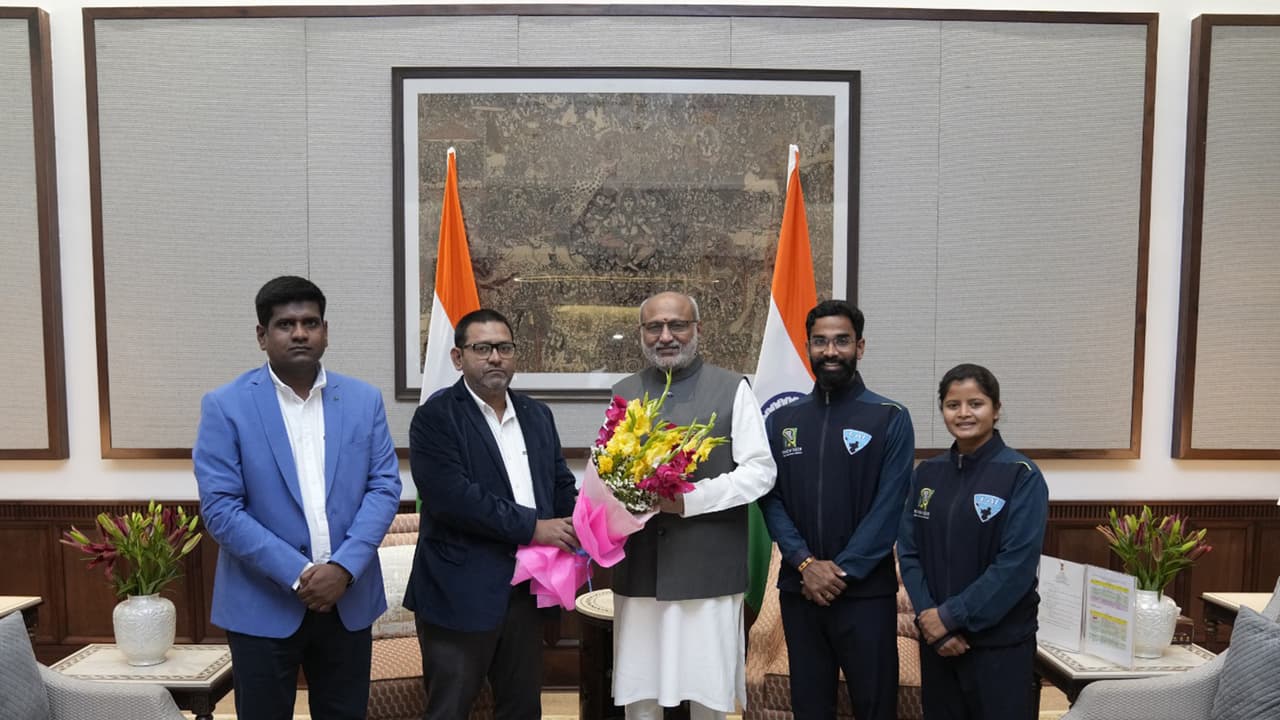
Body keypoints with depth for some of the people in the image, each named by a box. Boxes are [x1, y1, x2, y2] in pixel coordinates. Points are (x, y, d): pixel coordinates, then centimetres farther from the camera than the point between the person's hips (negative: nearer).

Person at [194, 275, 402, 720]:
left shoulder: (364, 400, 3)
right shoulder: (226, 406, -5)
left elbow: (384, 487, -1)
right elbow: (219, 507, -11)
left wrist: (344, 567, -14)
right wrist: (297, 574, -17)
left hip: (349, 599, 3)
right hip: (263, 604, -2)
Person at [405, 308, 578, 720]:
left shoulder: (538, 416, 11)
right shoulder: (435, 417, -9)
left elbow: (561, 484, 14)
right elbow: (452, 497, -20)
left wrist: (577, 530, -7)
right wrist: (533, 527, -18)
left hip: (526, 589, 6)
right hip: (461, 593, -6)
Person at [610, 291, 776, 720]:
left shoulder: (732, 389, 1)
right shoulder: (623, 393, 12)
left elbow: (760, 472, -4)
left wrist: (690, 499, -15)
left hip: (708, 571, -3)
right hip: (638, 572, 3)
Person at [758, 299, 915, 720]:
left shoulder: (890, 419, -3)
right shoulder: (782, 420, 7)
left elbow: (889, 507, -9)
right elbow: (770, 500, 1)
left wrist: (842, 570, -14)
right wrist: (806, 563, -12)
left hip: (866, 592, -3)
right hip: (798, 590, 3)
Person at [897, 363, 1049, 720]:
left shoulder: (1021, 475, -10)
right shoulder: (927, 473, 4)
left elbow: (1017, 564, -16)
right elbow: (909, 551, 3)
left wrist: (952, 616, -17)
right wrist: (930, 616, -10)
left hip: (998, 642, -4)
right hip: (935, 637, 4)